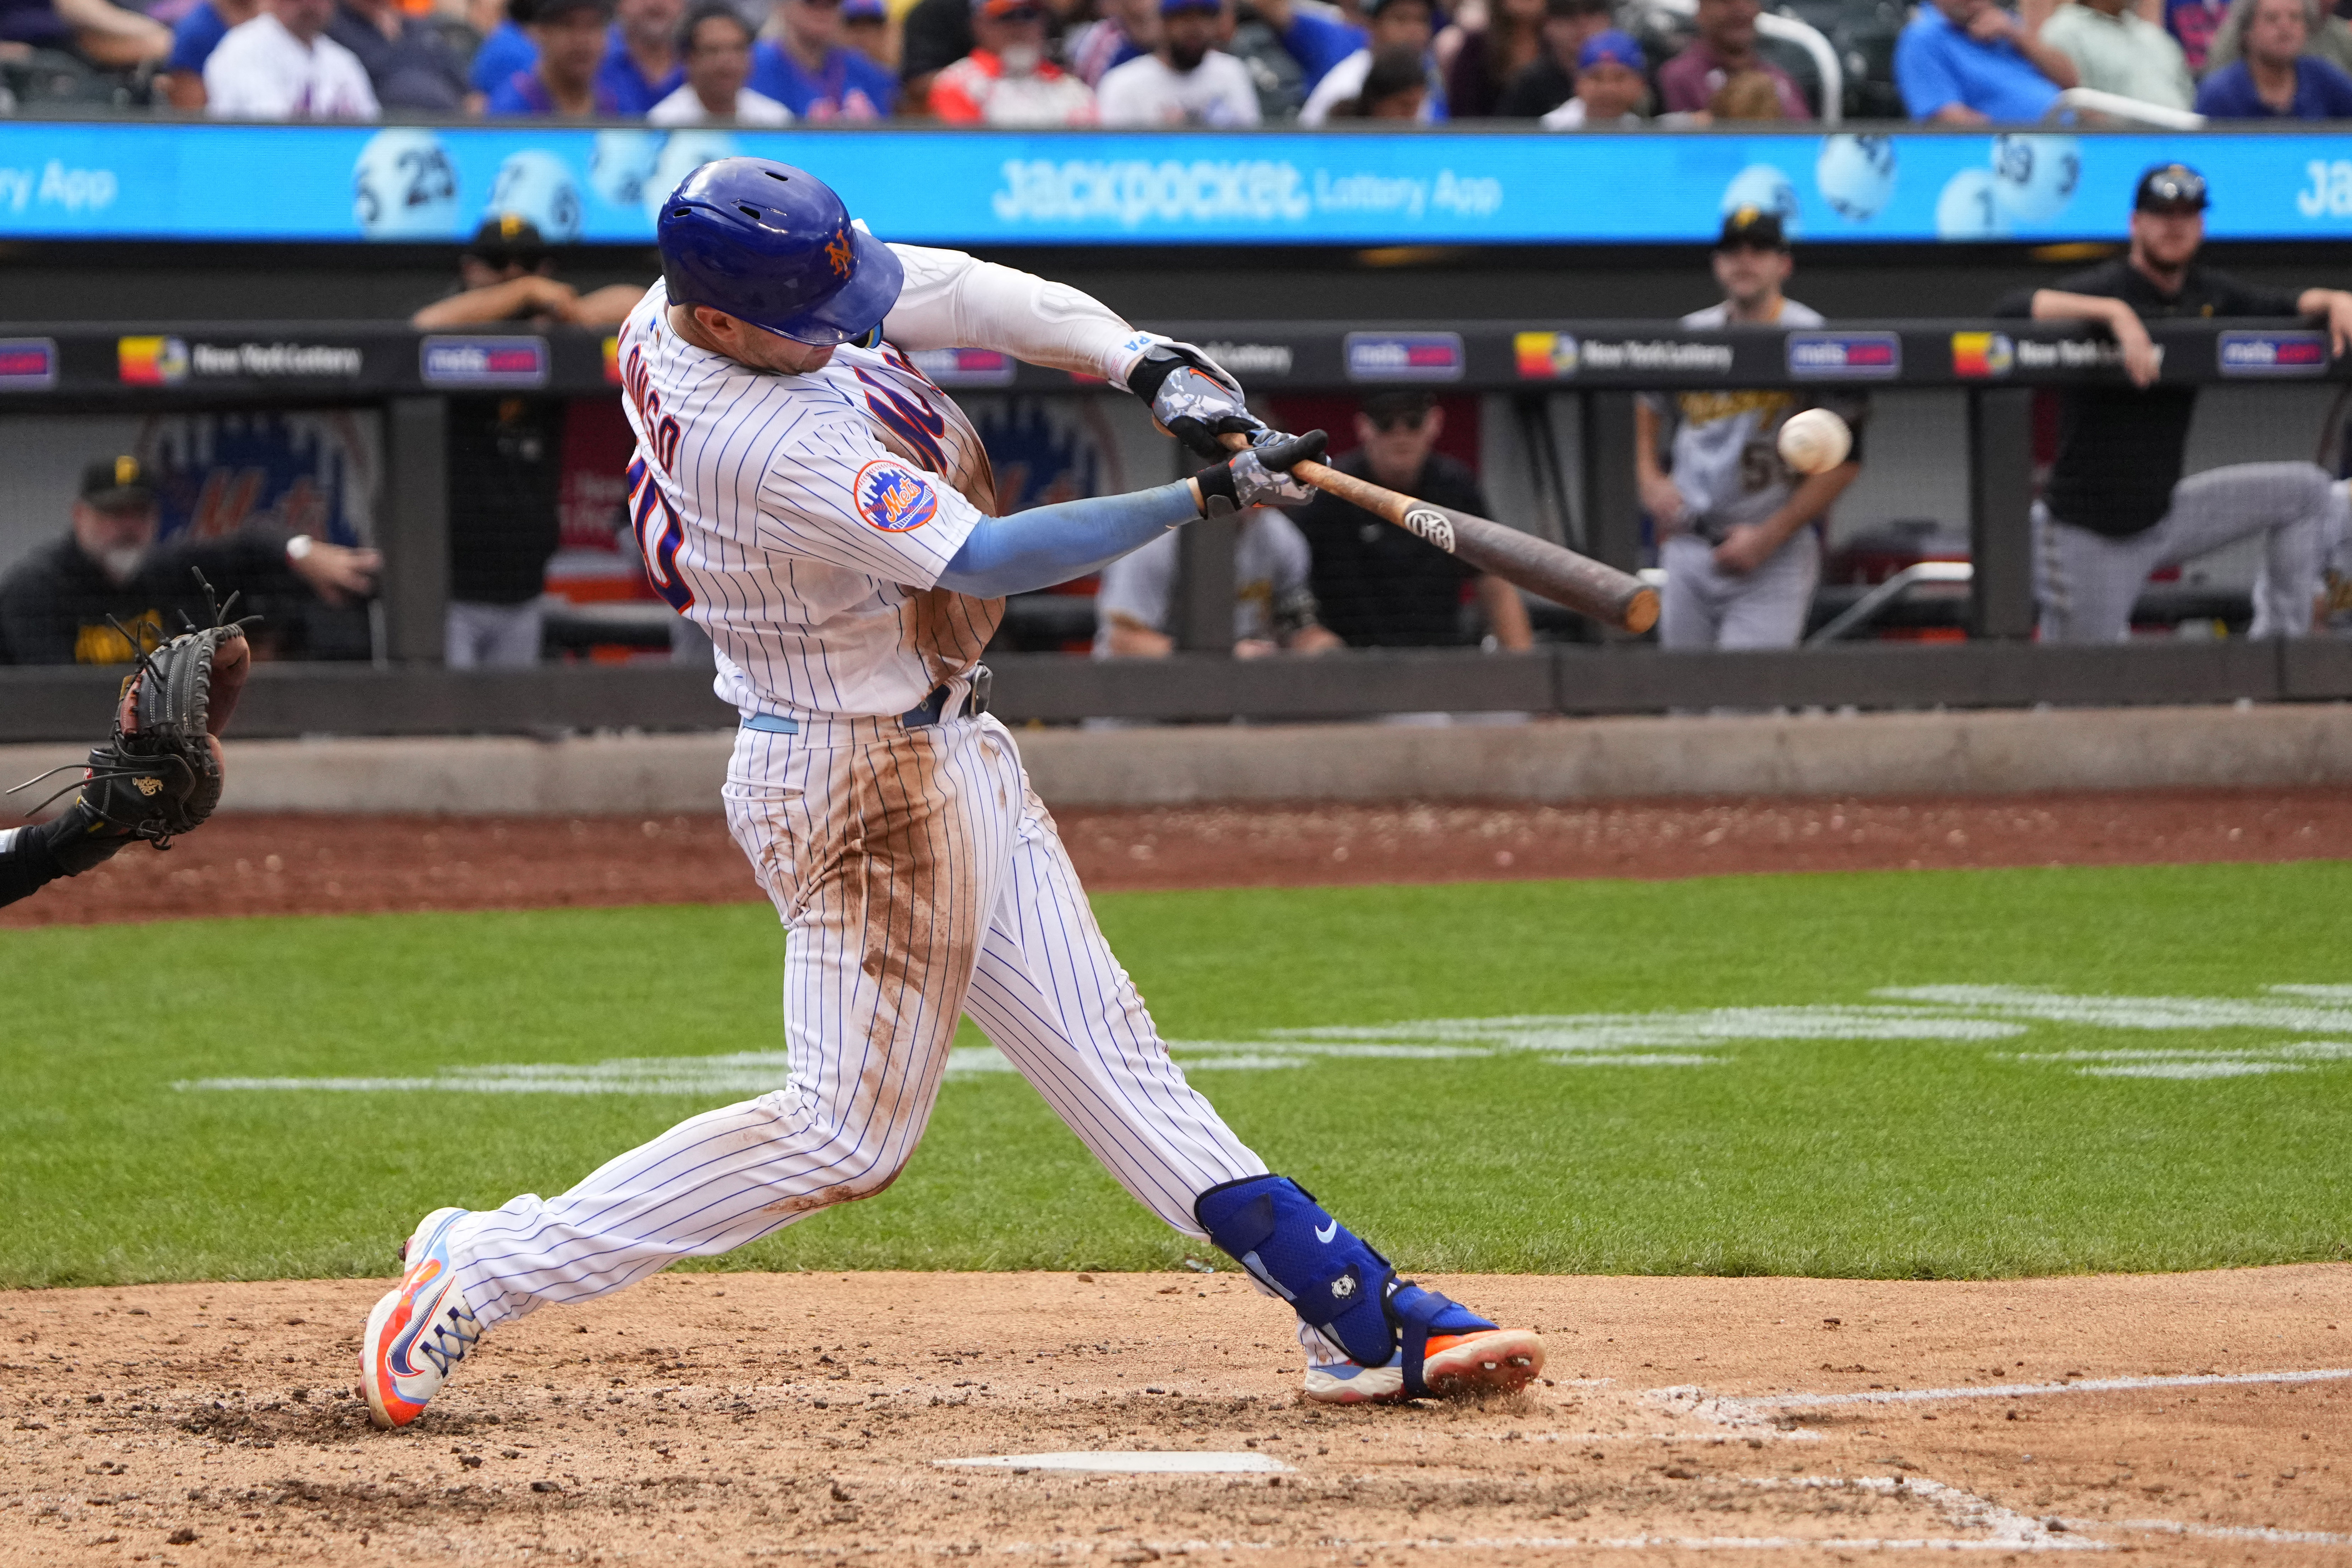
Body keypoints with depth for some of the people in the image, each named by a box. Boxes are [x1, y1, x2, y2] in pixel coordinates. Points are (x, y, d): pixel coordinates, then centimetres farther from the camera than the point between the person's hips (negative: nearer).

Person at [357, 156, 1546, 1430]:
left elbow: (975, 293, -2)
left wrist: (1147, 363, -17)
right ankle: (482, 1270, 2)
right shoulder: (762, 445, -31)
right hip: (860, 781, -10)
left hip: (945, 745, 10)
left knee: (1104, 1054, 10)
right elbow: (985, 562, -29)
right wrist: (1204, 498, -25)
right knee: (848, 1130, -3)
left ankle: (1362, 1322, 12)